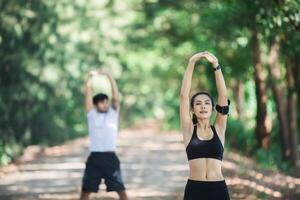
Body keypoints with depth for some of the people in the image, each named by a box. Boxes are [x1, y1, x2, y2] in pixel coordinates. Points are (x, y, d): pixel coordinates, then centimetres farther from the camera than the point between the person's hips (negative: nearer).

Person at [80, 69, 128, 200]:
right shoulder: (92, 115, 6)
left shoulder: (113, 113, 9)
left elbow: (115, 95, 0)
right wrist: (91, 76, 11)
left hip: (111, 158, 0)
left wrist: (109, 76, 1)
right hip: (94, 158, 0)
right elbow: (88, 92, 2)